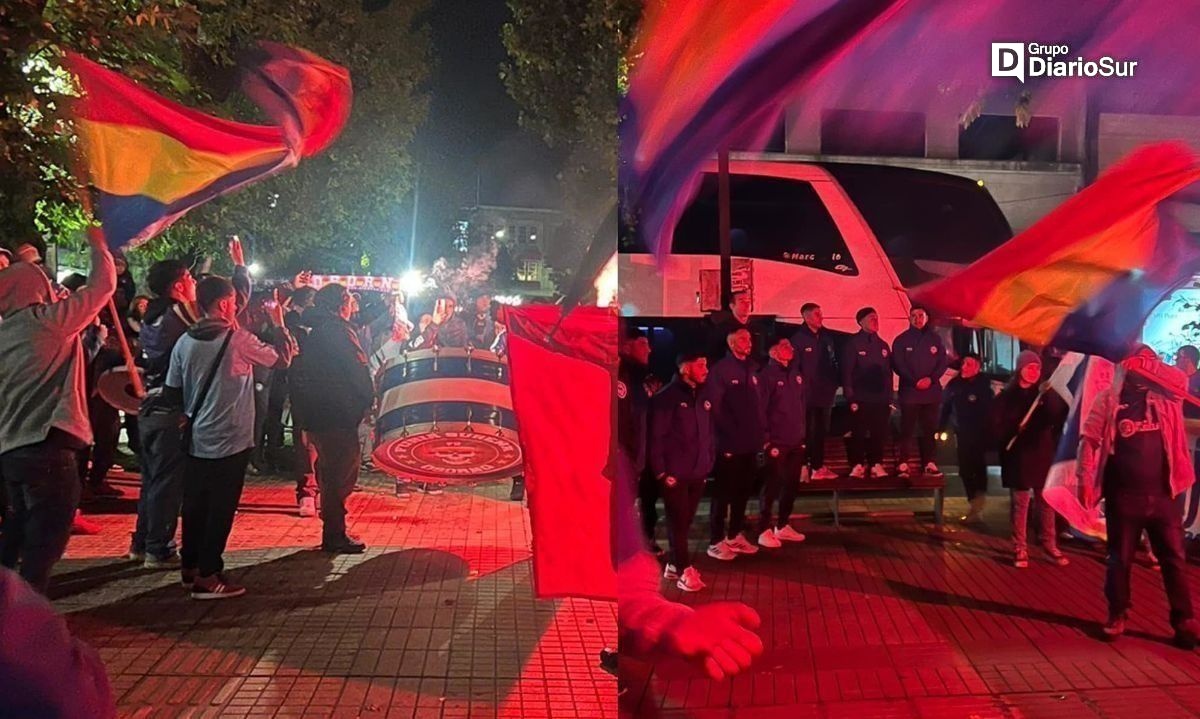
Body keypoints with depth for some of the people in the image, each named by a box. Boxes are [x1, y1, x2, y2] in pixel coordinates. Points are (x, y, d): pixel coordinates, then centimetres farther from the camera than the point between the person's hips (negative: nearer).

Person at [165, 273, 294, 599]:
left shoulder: (185, 342, 1)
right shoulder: (238, 339, -15)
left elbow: (173, 389, 6)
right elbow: (282, 358, -7)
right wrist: (280, 325, 6)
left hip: (195, 439, 6)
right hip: (229, 439, -6)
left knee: (194, 505, 16)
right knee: (220, 508, 1)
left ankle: (190, 566, 27)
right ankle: (207, 577, 6)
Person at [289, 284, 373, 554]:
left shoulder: (315, 331, 15)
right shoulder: (337, 330, -12)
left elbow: (300, 373, 19)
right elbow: (357, 368, -17)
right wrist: (369, 399, -6)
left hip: (316, 411, 10)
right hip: (338, 412, -10)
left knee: (331, 471, 17)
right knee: (342, 473, -3)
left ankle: (332, 531, 25)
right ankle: (335, 536, 2)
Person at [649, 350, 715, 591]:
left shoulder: (703, 397, 10)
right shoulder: (666, 397, -9)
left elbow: (709, 433, 15)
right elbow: (656, 437, -11)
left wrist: (709, 463, 7)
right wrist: (661, 472, -14)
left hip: (697, 473, 6)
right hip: (674, 473, -6)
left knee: (686, 521, 13)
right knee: (678, 522, 1)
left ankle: (675, 565, 25)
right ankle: (684, 570, 9)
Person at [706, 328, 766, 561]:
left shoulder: (751, 369, 13)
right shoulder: (721, 370, -8)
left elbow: (758, 404, 14)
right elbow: (716, 408, -13)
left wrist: (762, 433, 5)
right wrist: (731, 435, -15)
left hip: (750, 442, 7)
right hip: (730, 442, -7)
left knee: (744, 490, 13)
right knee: (724, 492, -1)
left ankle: (735, 536, 25)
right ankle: (717, 542, 7)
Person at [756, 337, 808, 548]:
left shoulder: (796, 373, 12)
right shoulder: (767, 375, -9)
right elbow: (760, 408, -12)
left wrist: (802, 431, 14)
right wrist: (766, 437, -15)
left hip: (796, 440, 7)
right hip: (776, 441, -7)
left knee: (791, 484, 12)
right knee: (772, 486, -3)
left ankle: (783, 526, 25)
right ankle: (765, 530, 5)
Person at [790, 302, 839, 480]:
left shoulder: (827, 336, 10)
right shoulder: (798, 339, -8)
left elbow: (834, 361, 14)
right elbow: (793, 367, -11)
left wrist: (835, 382, 3)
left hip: (824, 393, 6)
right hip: (807, 395, -6)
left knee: (821, 431, 13)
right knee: (805, 432, -1)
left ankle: (818, 466, 23)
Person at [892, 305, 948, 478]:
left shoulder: (935, 338, 10)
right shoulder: (901, 340, 3)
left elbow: (943, 362, 7)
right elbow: (898, 365, -3)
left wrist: (931, 379, -9)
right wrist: (915, 382, -13)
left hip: (931, 391, 2)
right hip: (909, 391, -2)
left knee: (929, 429, 4)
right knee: (907, 429, -4)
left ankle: (929, 463, 9)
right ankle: (904, 464, -3)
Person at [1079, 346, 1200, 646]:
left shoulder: (1164, 395, 8)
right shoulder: (1108, 398, 2)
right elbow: (1089, 439, -2)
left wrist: (1146, 364, -13)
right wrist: (1085, 479, -10)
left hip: (1162, 494, 2)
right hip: (1123, 495, -1)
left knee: (1174, 559, 6)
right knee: (1120, 559, 8)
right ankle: (1117, 615, 22)